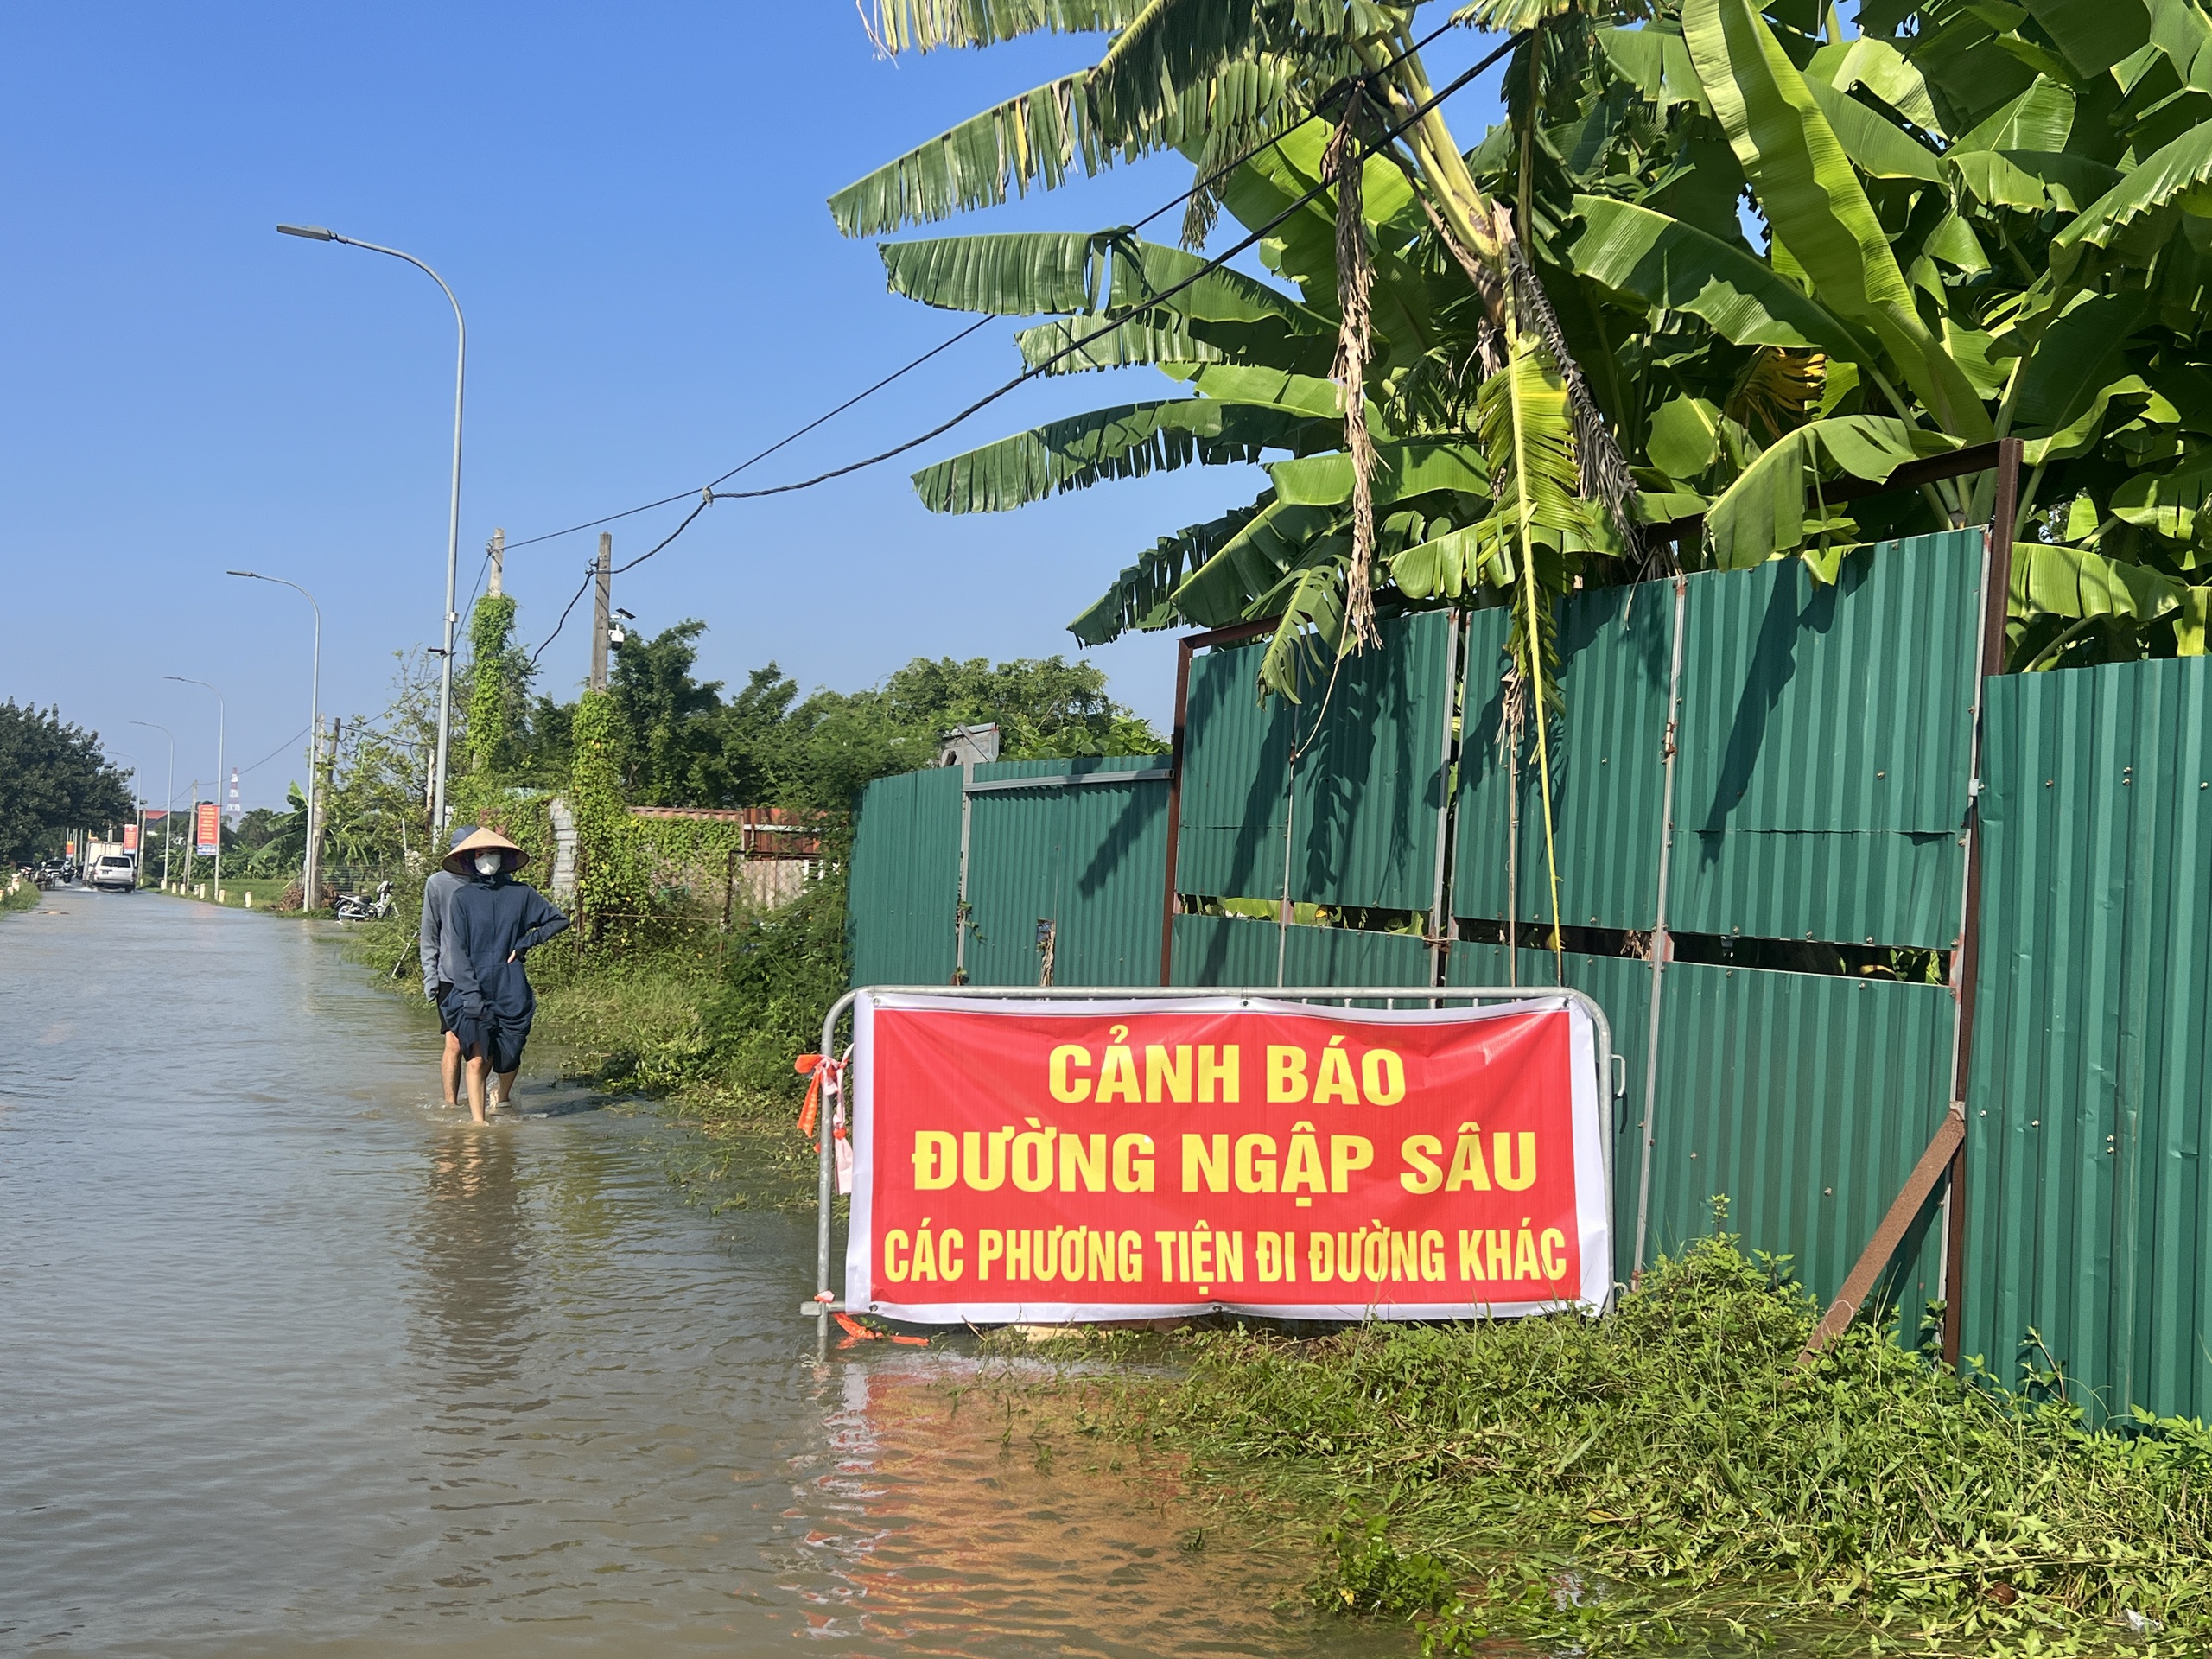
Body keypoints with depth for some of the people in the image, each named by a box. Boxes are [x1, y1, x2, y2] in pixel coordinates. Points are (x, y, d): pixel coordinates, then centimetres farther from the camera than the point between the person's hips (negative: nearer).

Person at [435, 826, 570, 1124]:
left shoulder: (521, 893, 6)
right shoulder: (460, 898, 0)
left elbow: (559, 920, 16)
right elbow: (457, 950, -5)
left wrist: (525, 943, 3)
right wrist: (471, 994, -15)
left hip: (512, 991, 2)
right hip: (472, 990, -2)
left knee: (508, 1059, 9)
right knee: (477, 1060, -12)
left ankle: (504, 1098, 40)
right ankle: (478, 1121, -7)